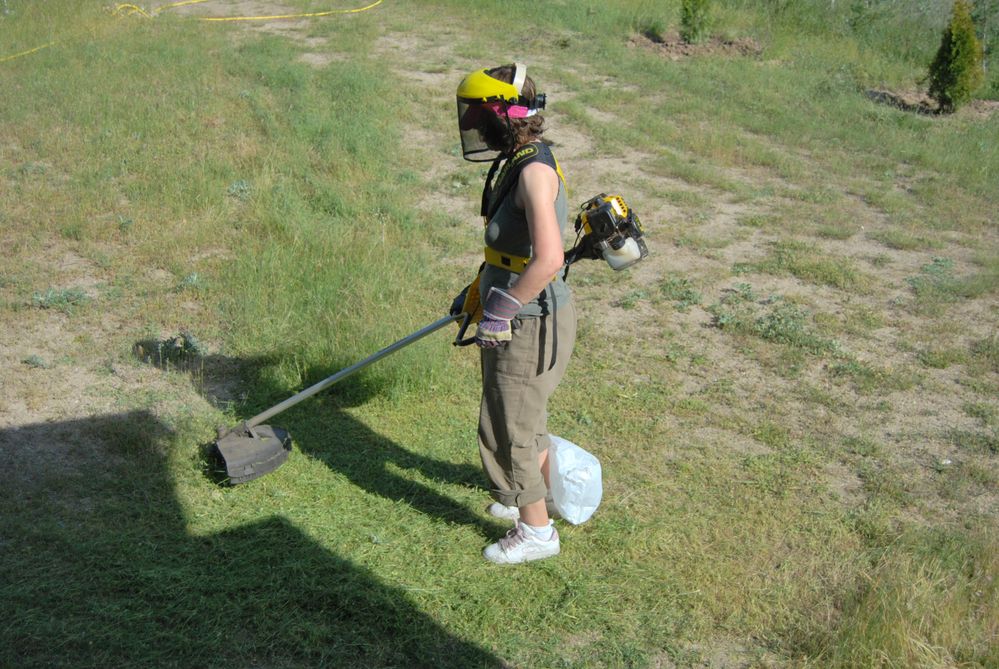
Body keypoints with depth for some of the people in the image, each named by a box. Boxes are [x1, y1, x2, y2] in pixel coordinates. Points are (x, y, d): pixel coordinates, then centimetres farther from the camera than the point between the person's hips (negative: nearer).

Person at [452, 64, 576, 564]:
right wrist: (477, 293, 25)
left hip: (532, 325, -9)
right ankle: (542, 494, 47)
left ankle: (536, 531, 23)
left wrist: (501, 311, -24)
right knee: (522, 417, 25)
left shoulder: (535, 170, -24)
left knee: (509, 428, 5)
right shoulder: (516, 163, 6)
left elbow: (548, 259, -33)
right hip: (518, 318, 9)